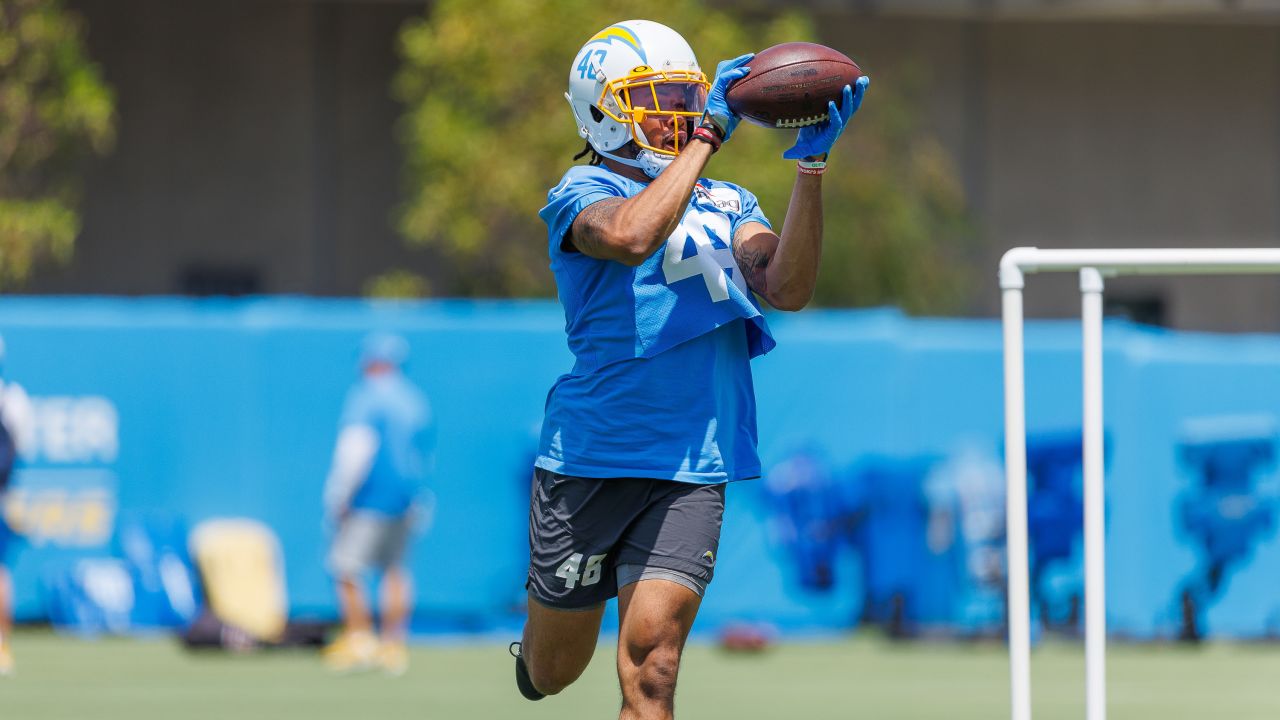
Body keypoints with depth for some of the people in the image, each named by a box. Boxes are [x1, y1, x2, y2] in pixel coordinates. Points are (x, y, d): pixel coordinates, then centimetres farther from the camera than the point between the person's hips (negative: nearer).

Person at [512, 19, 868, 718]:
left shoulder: (726, 206, 15)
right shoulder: (582, 195, -1)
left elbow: (787, 288, -4)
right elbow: (633, 235, -26)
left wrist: (812, 162, -11)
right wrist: (708, 135, -21)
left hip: (691, 471, 2)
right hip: (589, 460, -2)